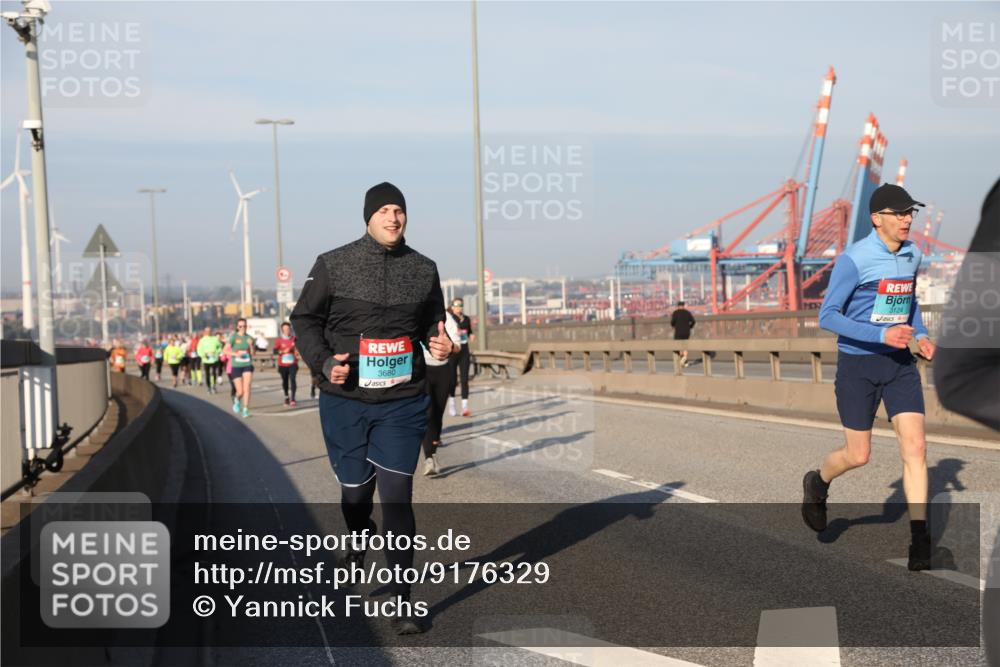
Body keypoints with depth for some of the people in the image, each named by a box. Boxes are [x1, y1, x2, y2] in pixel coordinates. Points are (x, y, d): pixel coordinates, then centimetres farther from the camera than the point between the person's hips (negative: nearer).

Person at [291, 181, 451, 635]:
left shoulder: (423, 270, 3)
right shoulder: (333, 265, -4)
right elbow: (305, 319, 4)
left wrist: (439, 343, -6)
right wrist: (323, 363, -11)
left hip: (403, 402, 0)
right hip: (345, 400, 0)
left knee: (397, 497, -6)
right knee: (356, 490, 12)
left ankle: (402, 601, 2)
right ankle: (358, 539, 49)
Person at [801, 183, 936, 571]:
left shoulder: (912, 255, 5)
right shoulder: (853, 259, -15)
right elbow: (827, 316, -16)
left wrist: (921, 335, 5)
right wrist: (881, 335, -25)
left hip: (900, 363, 5)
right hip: (858, 364, -5)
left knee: (915, 447, -7)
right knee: (858, 455, 4)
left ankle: (920, 542, -3)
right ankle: (817, 483, 38)